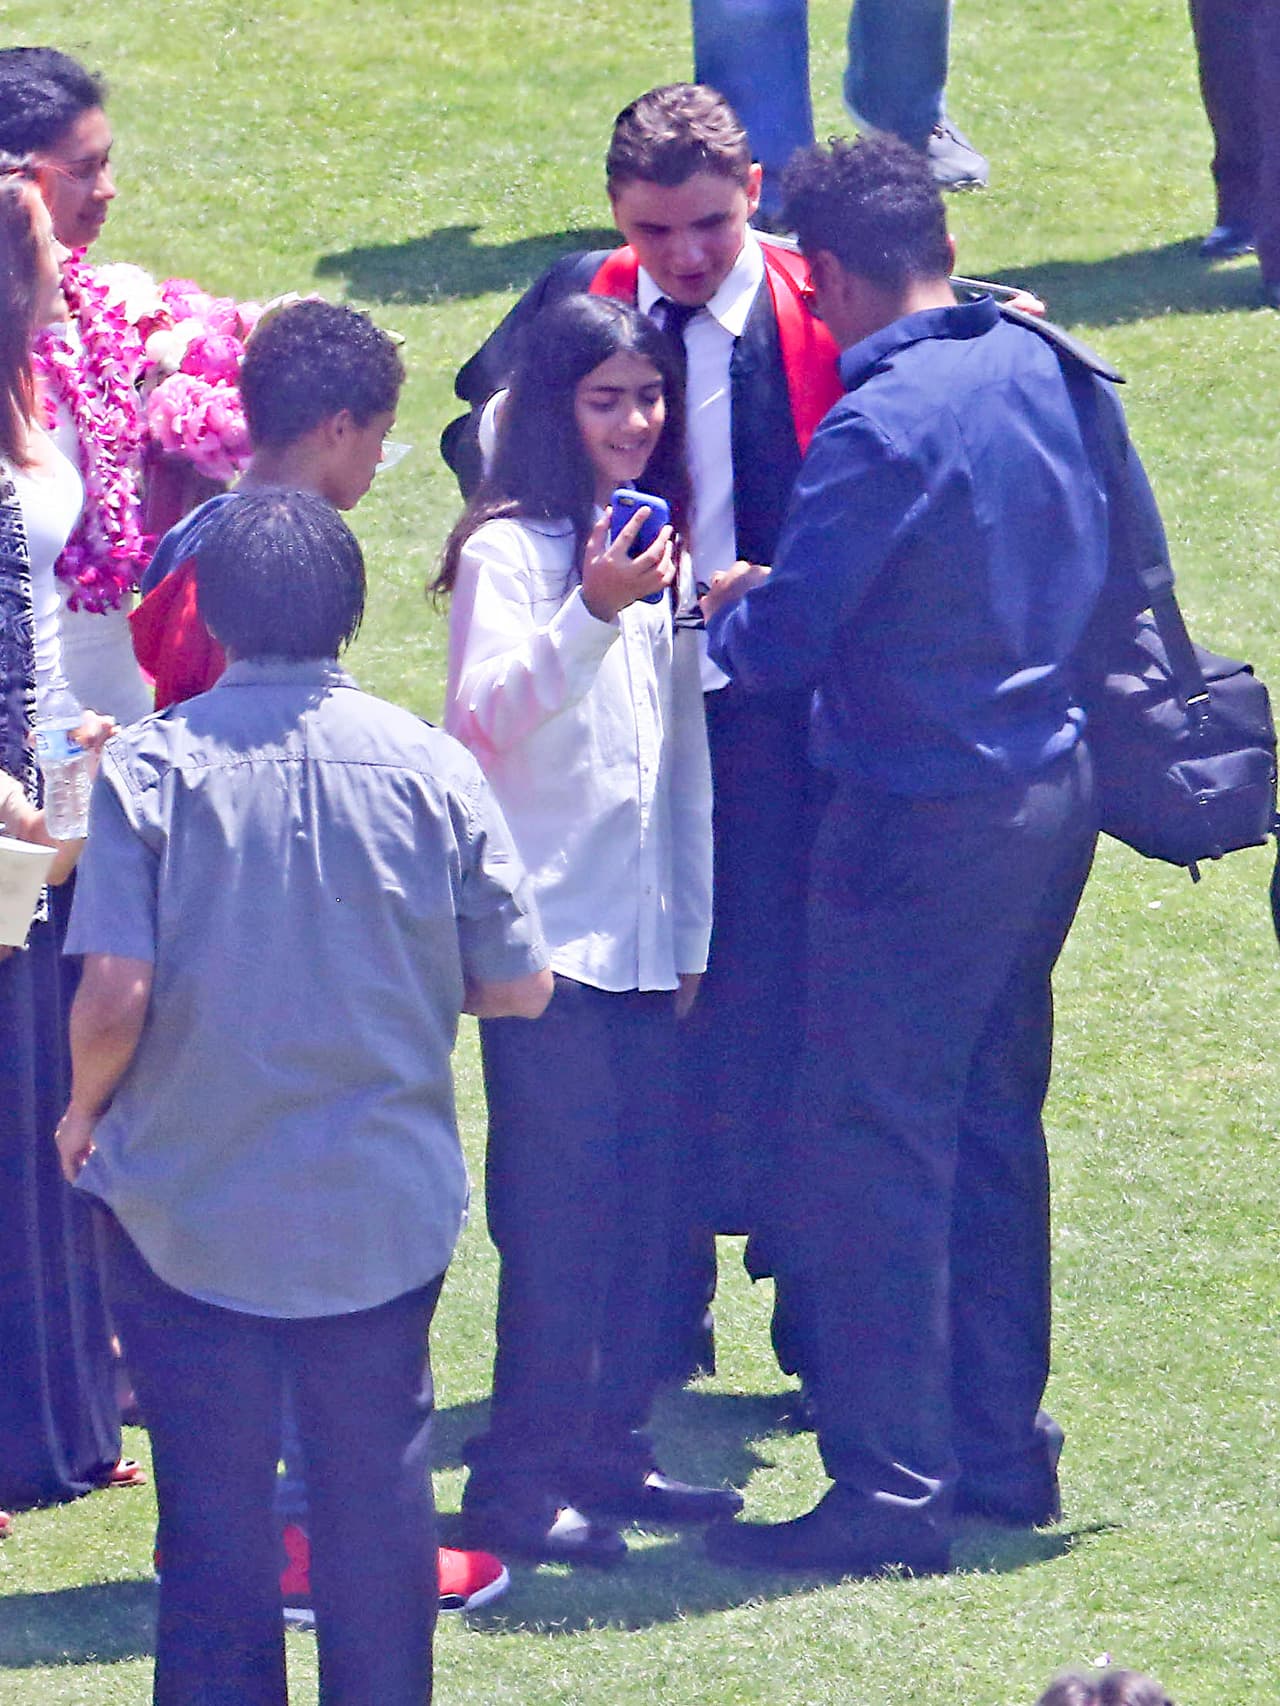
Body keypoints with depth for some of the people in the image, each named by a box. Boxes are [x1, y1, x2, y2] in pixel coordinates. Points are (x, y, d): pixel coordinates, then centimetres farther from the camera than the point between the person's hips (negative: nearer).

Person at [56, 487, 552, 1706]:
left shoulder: (150, 768, -12)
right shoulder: (431, 769, -6)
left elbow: (113, 996, -17)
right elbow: (517, 986, -2)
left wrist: (84, 1114, 4)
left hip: (188, 1203, -1)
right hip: (381, 1205, 1)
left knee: (213, 1507, 7)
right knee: (376, 1488, 12)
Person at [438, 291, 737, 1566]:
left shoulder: (657, 547, 15)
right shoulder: (509, 550, -8)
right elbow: (484, 718, -21)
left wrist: (691, 930, 20)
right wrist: (590, 614, -34)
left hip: (642, 935, 7)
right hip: (546, 926, -7)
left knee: (638, 1198, 7)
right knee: (558, 1210, -9)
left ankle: (605, 1448, 15)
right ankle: (517, 1482, -7)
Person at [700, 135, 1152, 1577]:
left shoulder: (882, 425, -21)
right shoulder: (1045, 370, 3)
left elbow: (780, 645, -18)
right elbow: (1120, 577, 14)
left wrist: (726, 603, 3)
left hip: (922, 822, -8)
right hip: (1052, 792, 8)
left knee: (866, 1148, -3)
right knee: (991, 1126, 18)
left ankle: (891, 1488, -4)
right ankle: (1002, 1447, 25)